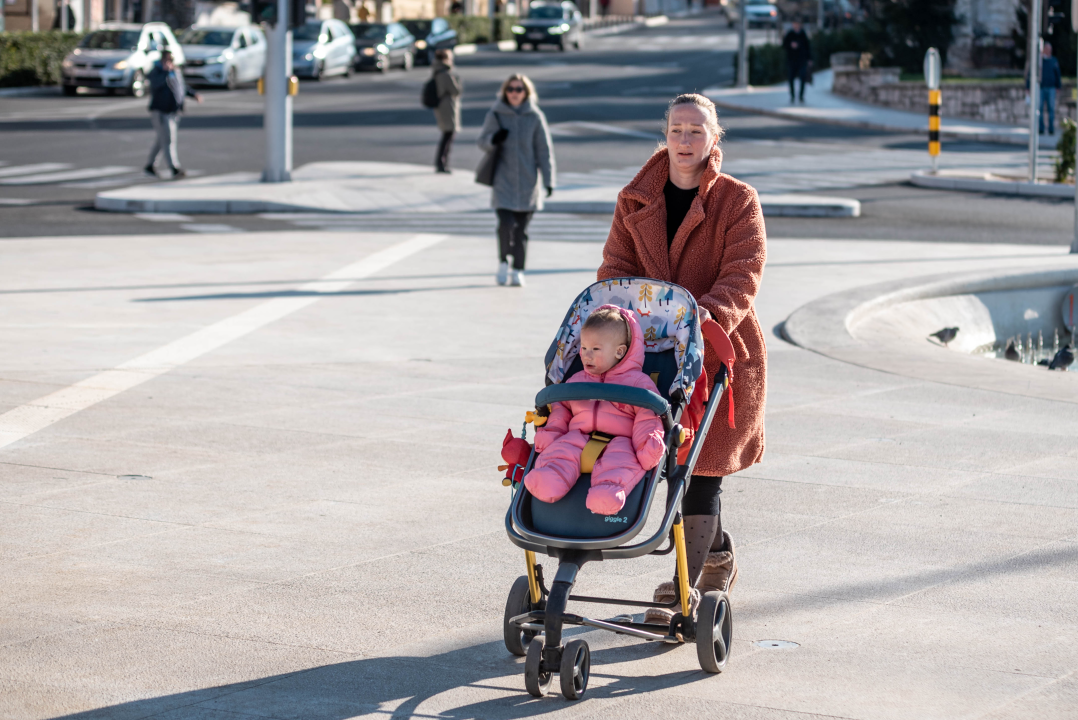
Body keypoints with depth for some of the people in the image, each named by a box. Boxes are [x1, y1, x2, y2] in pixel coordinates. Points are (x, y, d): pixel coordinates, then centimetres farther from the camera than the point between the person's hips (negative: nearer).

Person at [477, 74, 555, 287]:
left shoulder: (535, 117, 0)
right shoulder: (495, 115, 0)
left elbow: (544, 150, 3)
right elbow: (482, 142, 8)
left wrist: (548, 179, -1)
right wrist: (493, 140, -16)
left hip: (527, 182, 1)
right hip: (503, 180, -1)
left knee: (521, 229, 3)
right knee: (505, 223, -13)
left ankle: (518, 270, 13)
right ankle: (503, 262, 11)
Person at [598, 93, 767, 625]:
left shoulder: (738, 202, -4)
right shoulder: (637, 201, 8)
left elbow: (742, 277, -13)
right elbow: (615, 267, 3)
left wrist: (709, 314, -32)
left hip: (721, 350, -4)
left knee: (702, 467, -7)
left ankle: (684, 588, -7)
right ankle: (718, 559, 34)